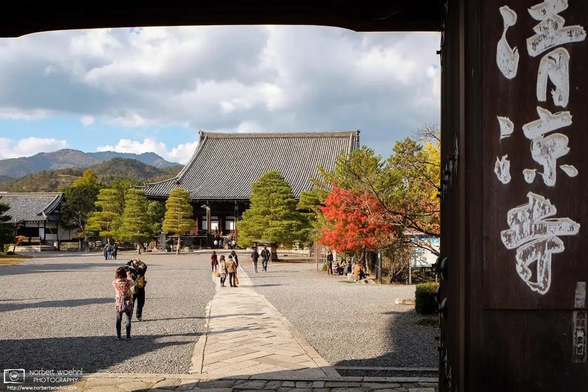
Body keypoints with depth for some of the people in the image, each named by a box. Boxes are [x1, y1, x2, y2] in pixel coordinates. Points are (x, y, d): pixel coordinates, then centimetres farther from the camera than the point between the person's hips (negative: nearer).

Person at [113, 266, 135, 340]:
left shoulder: (114, 283, -12)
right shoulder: (128, 282, -17)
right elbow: (133, 283, 5)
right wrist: (129, 276, 15)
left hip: (118, 303, 2)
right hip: (128, 303, -2)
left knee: (118, 320, 13)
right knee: (128, 320, 9)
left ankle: (118, 336, 17)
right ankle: (128, 336, 12)